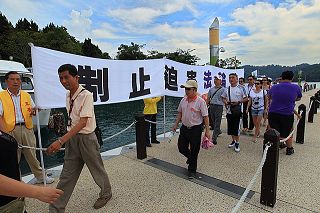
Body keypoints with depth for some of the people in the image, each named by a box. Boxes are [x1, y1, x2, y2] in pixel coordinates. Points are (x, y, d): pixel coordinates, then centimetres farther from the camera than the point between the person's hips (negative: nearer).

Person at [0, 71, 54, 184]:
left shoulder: (26, 95, 12)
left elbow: (33, 110, 20)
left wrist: (34, 111, -5)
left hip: (27, 128, 3)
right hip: (11, 130, -3)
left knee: (32, 155, 12)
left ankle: (40, 176, 24)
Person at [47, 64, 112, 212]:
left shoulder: (86, 95, -20)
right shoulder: (68, 95, 4)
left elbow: (83, 122, -27)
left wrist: (61, 141, -32)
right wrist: (65, 140, 13)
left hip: (86, 138, -6)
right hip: (71, 137, 6)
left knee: (97, 169, 14)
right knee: (67, 175, 14)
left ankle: (106, 194, 40)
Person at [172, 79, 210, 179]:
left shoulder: (200, 101, -14)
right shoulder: (183, 100, 4)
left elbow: (205, 117, -13)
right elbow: (180, 113, 15)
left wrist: (207, 130, -14)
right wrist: (176, 124, 12)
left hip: (195, 129, -5)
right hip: (184, 127, 6)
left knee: (194, 151, 6)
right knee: (181, 148, 13)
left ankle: (192, 171, 25)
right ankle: (191, 158, 45)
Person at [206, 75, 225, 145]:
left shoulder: (223, 89, -4)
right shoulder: (211, 89, 11)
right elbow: (208, 99, 16)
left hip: (219, 107, -5)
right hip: (211, 106, 6)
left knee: (217, 123, -5)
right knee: (213, 122, 17)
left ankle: (214, 138, -3)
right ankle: (218, 131, 42)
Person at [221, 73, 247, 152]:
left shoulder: (240, 88, -3)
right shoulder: (227, 89, 9)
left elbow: (245, 98, -1)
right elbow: (223, 98, 16)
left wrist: (238, 102, -16)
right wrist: (226, 102, -5)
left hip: (237, 110, -4)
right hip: (229, 110, 4)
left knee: (236, 127, -3)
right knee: (230, 127, 11)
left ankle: (237, 143, 11)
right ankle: (233, 141, 30)